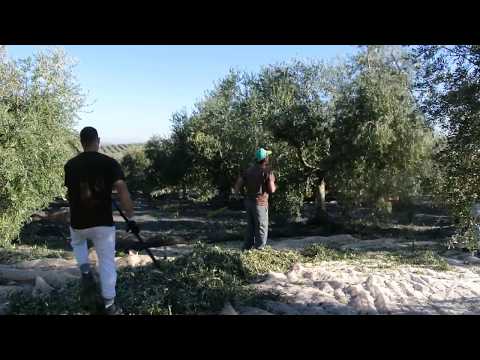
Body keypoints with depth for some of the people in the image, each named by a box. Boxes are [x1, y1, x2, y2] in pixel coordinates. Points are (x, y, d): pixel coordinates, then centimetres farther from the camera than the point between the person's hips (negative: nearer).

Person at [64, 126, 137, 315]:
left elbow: (70, 194, 11)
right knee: (107, 262, 9)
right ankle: (109, 306, 12)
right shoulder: (109, 162, -8)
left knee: (77, 242, 35)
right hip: (103, 223, -2)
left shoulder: (71, 165, 0)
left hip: (78, 222, 2)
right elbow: (122, 190, -18)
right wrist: (130, 218, -15)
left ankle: (86, 274, 14)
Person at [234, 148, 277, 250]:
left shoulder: (249, 170, 5)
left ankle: (247, 248, 25)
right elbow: (271, 190, -16)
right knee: (261, 228, 4)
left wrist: (236, 193, 22)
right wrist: (275, 187, 6)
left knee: (250, 227, 18)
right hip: (260, 203, -7)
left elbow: (238, 183, 3)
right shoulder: (267, 171, -13)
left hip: (249, 201, 7)